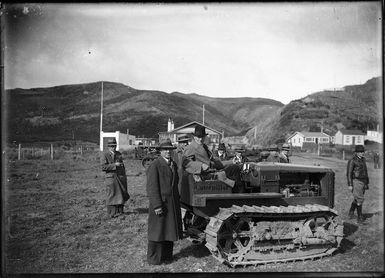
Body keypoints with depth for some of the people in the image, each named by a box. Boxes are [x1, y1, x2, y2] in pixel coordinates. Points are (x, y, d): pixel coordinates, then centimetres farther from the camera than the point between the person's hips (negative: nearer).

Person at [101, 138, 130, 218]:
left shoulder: (119, 154, 12)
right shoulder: (105, 155, -4)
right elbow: (103, 167, -15)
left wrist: (124, 177, 17)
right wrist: (114, 165, -19)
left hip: (120, 177, 5)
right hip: (111, 178, -5)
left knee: (120, 194, 8)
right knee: (111, 195, 1)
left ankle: (120, 211, 21)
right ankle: (112, 213, 10)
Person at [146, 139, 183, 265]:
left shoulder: (173, 165, 12)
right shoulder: (154, 166, -13)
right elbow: (152, 187, -17)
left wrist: (177, 201, 17)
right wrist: (157, 206, -21)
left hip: (173, 204, 7)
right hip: (160, 203, -7)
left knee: (169, 230, 12)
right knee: (158, 230, 2)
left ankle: (166, 255, 25)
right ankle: (153, 258, 15)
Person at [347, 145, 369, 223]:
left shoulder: (363, 160, 12)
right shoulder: (352, 160, -12)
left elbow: (365, 172, 18)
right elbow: (349, 173, -13)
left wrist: (367, 183, 17)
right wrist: (350, 185, -17)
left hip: (363, 181, 8)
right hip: (356, 182, -7)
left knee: (357, 199, 15)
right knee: (359, 199, -10)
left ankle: (351, 212, 33)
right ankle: (360, 217, -2)